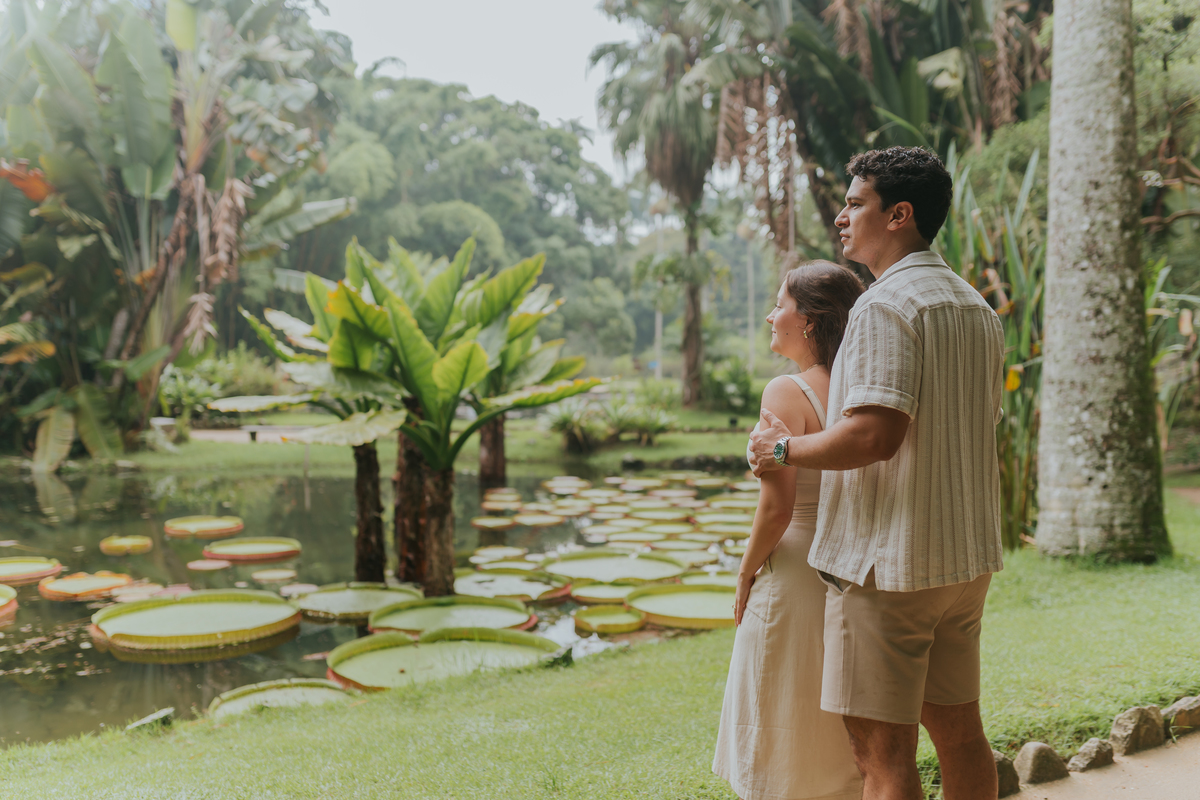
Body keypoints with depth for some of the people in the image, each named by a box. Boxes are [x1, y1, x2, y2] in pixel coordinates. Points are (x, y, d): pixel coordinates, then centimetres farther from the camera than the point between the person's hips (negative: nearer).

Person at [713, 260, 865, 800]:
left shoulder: (787, 392, -17)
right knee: (843, 735, 20)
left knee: (783, 738, 10)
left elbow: (776, 506, -21)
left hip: (794, 576, -7)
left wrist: (746, 574, -7)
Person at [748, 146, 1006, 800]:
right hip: (967, 556, 9)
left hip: (889, 558, -9)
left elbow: (874, 433, -26)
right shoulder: (978, 309, 14)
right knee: (957, 729, 19)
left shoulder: (886, 304, -15)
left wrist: (785, 449, -10)